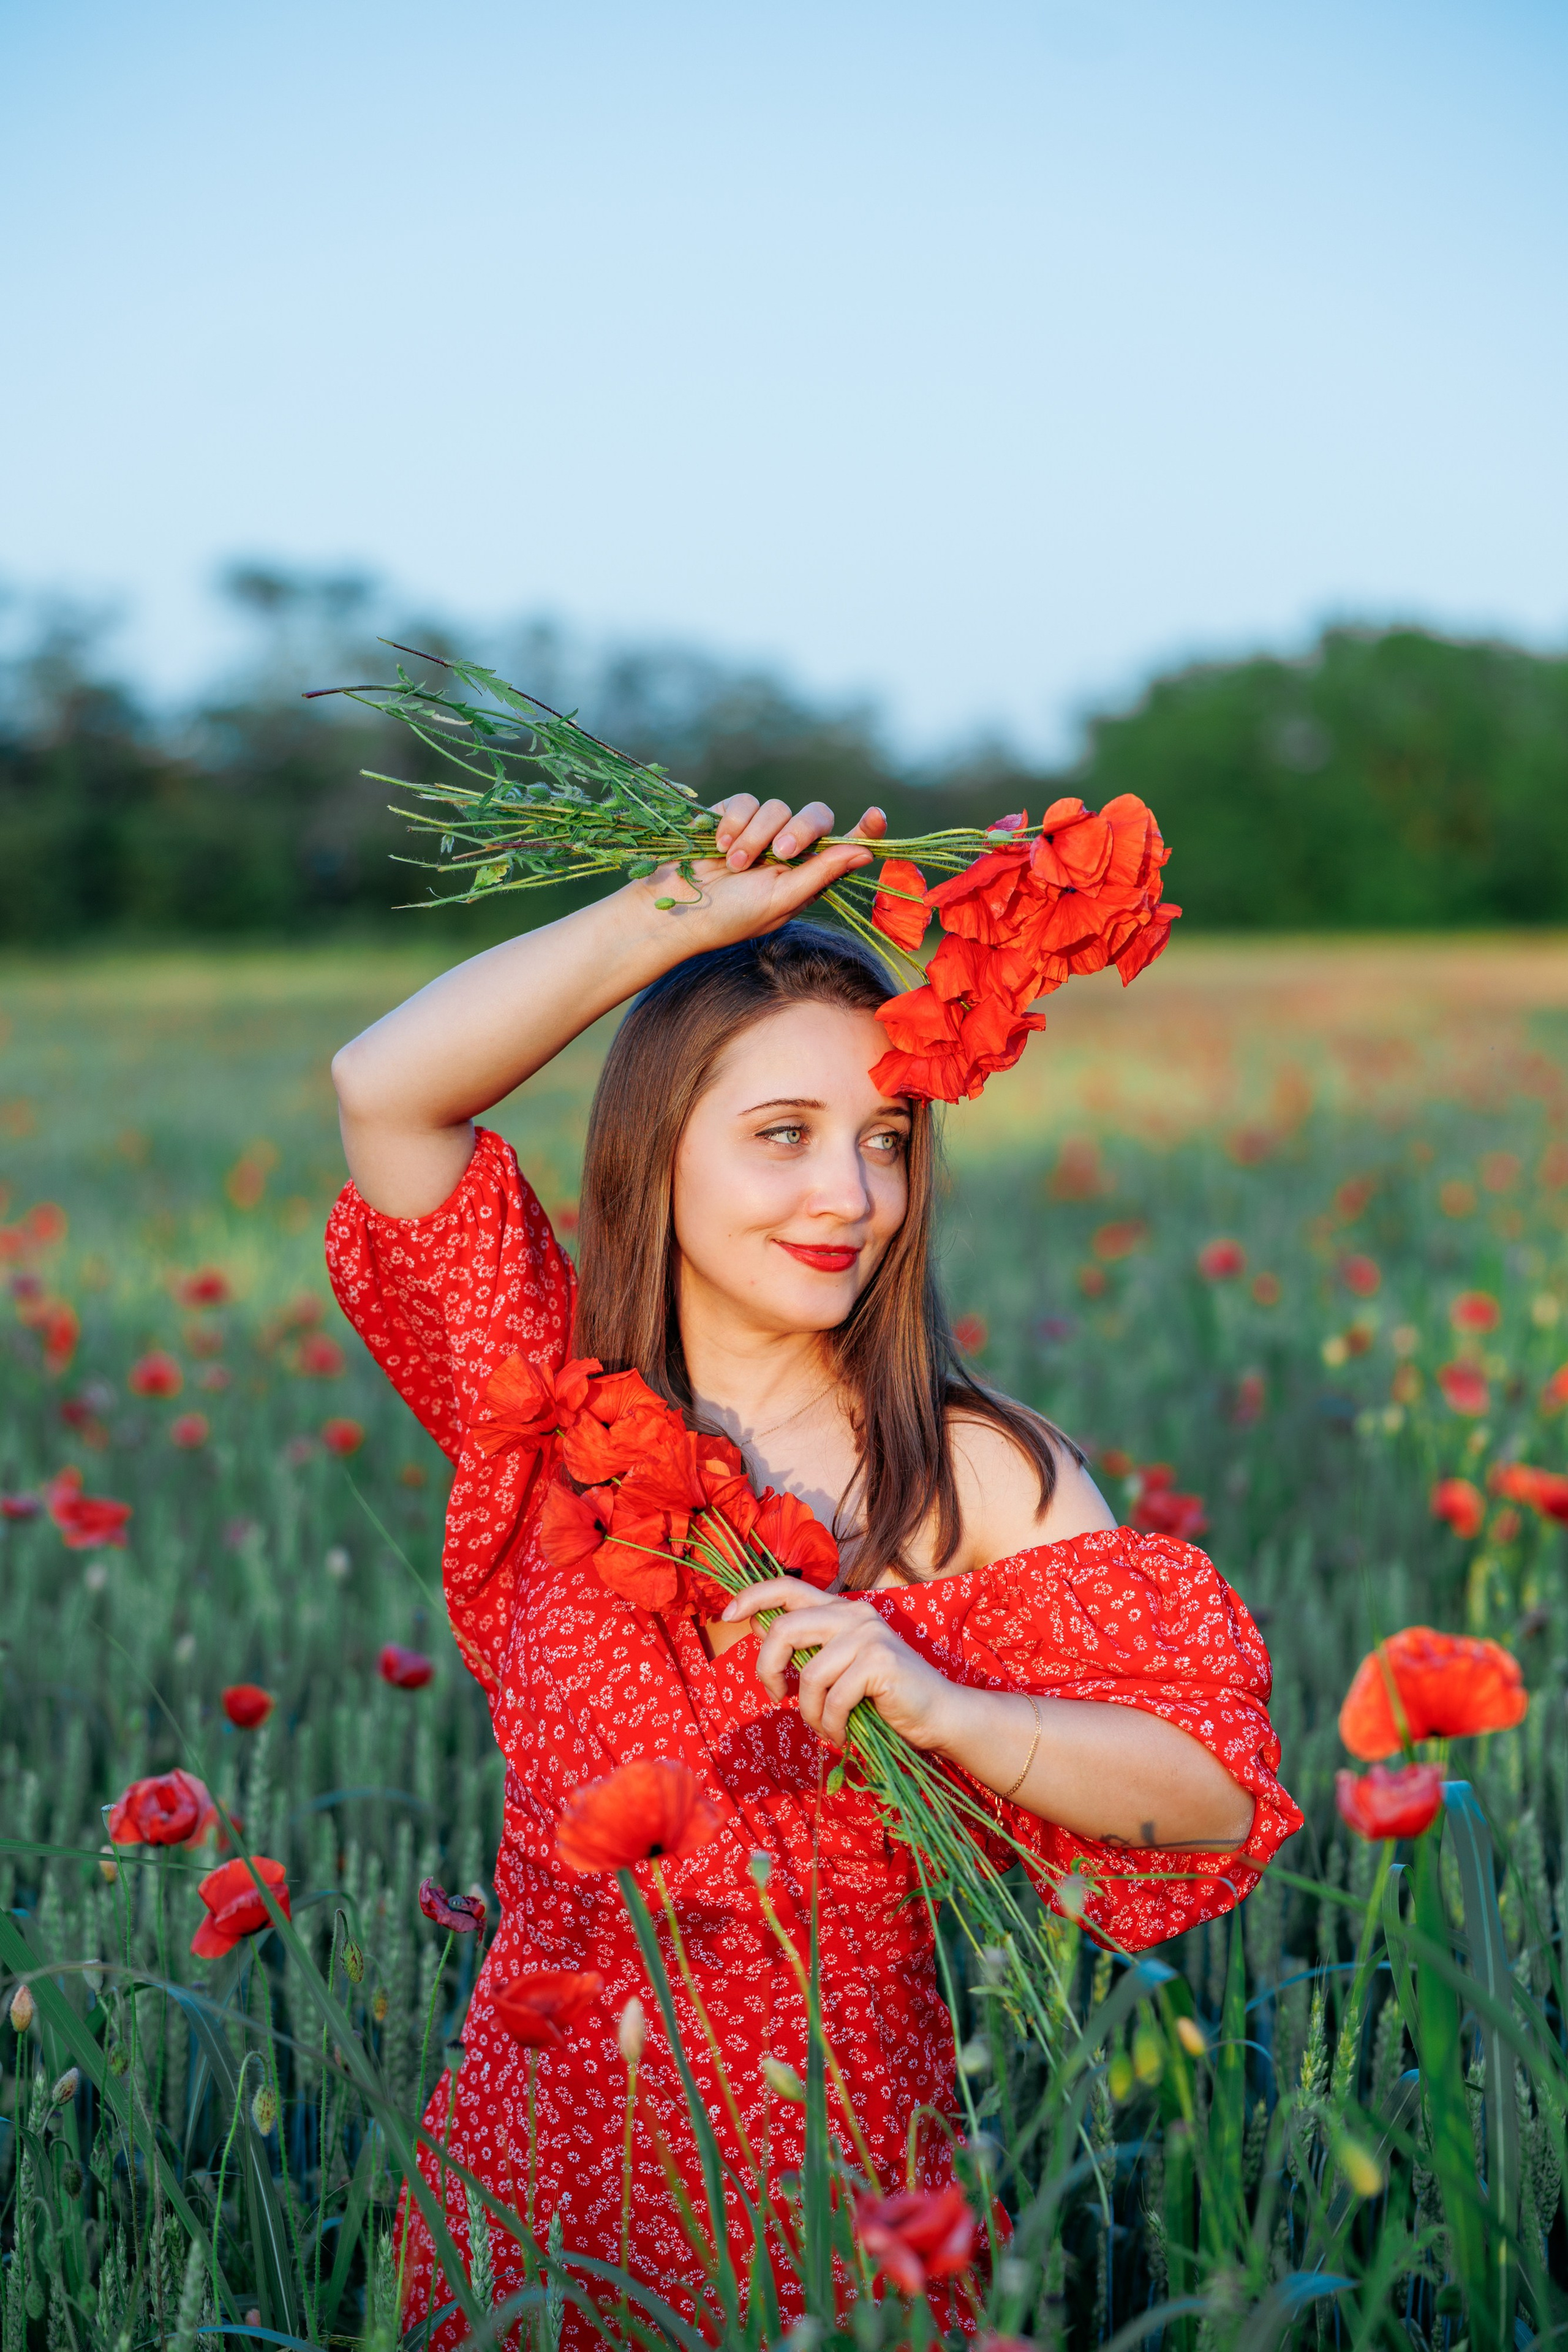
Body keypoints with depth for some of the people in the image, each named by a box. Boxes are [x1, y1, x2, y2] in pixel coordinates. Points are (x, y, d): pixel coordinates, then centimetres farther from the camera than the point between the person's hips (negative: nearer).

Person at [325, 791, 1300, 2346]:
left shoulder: (981, 1479, -7)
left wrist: (941, 1708, -26)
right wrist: (685, 911, -13)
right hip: (540, 2130, 2)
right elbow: (386, 1091, -12)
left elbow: (1219, 1793, -10)